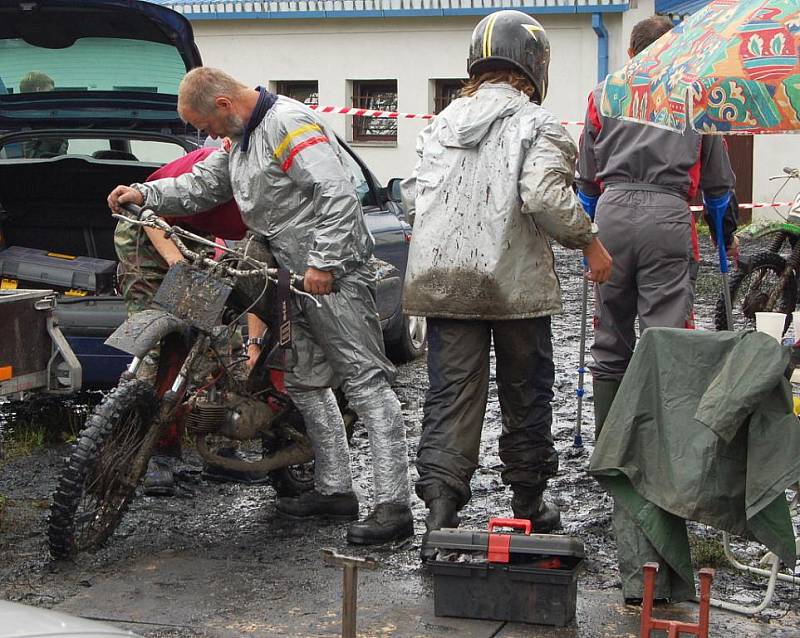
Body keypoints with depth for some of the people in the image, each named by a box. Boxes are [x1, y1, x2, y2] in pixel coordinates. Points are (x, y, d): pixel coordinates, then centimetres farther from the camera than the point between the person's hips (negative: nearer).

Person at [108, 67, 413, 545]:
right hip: (301, 278, 11)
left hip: (334, 277, -11)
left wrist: (324, 263, -25)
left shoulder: (290, 124, -15)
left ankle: (394, 506, -14)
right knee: (306, 384, 15)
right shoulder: (242, 138, 17)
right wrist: (145, 194, 10)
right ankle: (335, 490, 24)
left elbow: (337, 194, -23)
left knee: (366, 382, -12)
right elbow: (203, 186, 22)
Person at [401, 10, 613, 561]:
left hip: (442, 282, 4)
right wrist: (589, 242, -7)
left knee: (451, 396, 3)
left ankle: (440, 515, -10)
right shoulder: (535, 123, -6)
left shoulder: (442, 124, 11)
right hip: (517, 282, -4)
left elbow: (413, 198, 9)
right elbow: (545, 195, -20)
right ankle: (529, 506, 27)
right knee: (526, 396, 13)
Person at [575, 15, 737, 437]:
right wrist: (726, 236, 29)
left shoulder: (603, 92, 18)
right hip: (668, 213, -2)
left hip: (611, 212, 2)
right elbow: (718, 179, 18)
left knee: (610, 342, 11)